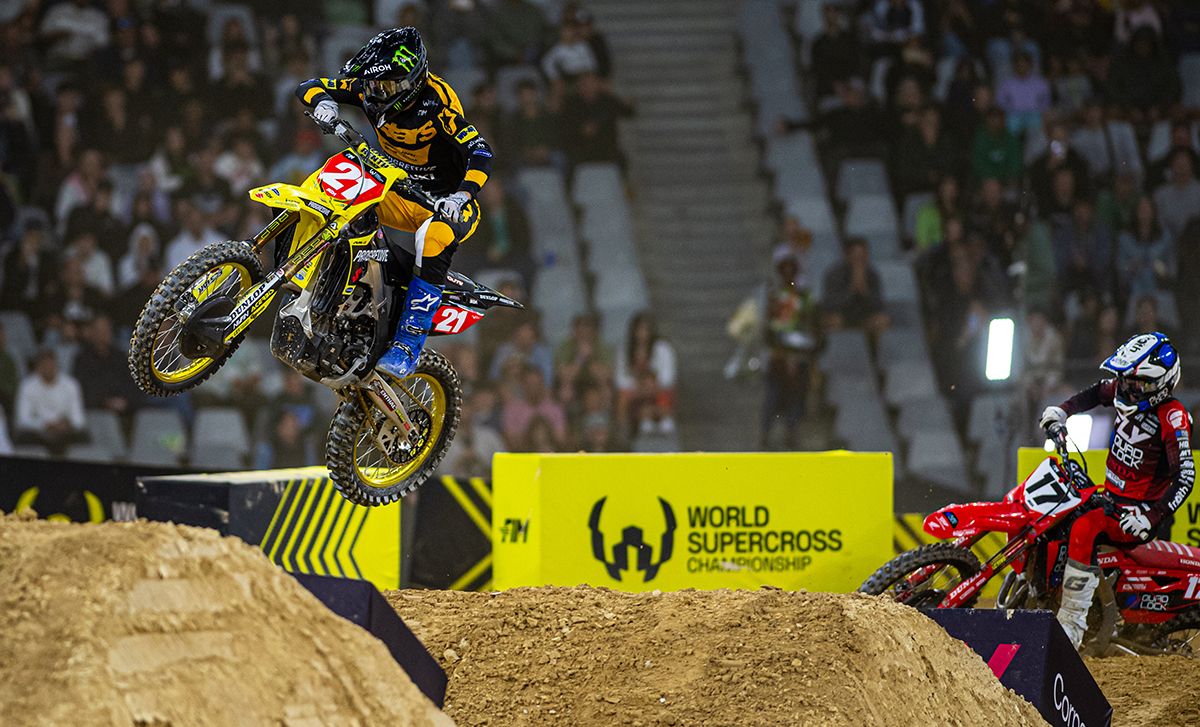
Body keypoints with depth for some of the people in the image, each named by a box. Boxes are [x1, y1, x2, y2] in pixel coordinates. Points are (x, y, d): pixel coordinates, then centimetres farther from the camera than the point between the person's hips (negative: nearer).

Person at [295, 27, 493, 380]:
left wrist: (462, 195, -46)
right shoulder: (368, 87, -7)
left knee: (434, 243, -39)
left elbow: (480, 152, -30)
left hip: (448, 201, -7)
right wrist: (323, 101, -25)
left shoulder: (435, 99, -25)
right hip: (401, 195, 7)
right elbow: (310, 86, -2)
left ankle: (408, 347, -37)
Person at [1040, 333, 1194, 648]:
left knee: (1083, 530, -32)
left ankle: (1071, 628, -33)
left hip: (1137, 508, -9)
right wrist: (1062, 410, 11)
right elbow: (1098, 392, 25)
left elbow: (1184, 479, -27)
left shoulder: (1173, 418, -22)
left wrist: (1151, 518, -37)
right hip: (1110, 493, 9)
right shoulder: (1127, 392, 0)